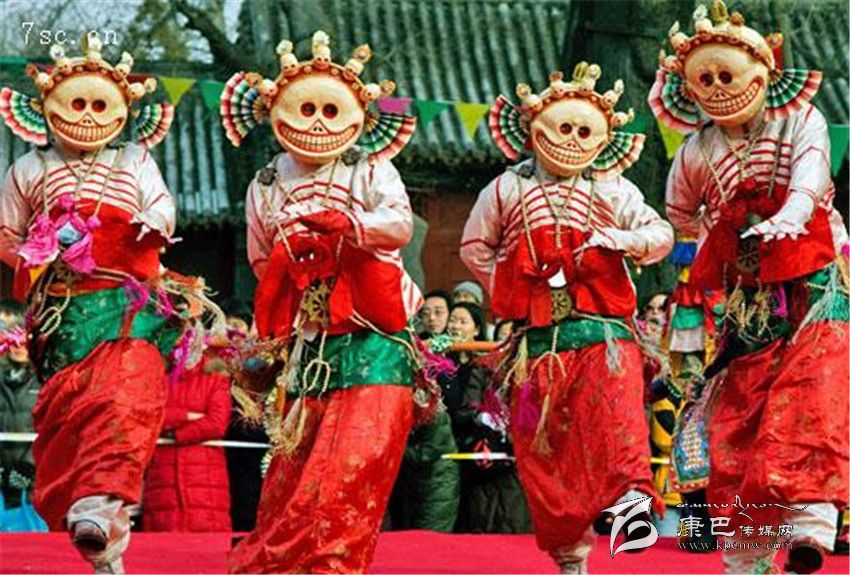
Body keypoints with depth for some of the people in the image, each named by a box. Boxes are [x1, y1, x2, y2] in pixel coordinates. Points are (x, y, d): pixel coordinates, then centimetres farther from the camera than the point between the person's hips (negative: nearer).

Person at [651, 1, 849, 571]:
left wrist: (785, 220, -42)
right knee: (739, 415, -1)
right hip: (752, 301, 4)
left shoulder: (801, 121, -4)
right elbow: (678, 214, 24)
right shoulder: (698, 151, 5)